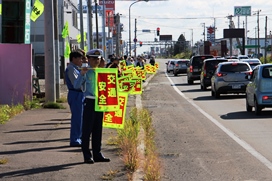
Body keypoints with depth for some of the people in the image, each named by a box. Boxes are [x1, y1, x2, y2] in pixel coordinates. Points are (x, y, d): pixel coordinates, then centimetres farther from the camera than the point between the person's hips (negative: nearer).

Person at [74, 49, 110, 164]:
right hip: (89, 101, -6)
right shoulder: (86, 72, -6)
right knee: (87, 129, -3)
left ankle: (97, 154, 17)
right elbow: (77, 85, -16)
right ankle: (87, 156, 1)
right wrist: (82, 74, -29)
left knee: (98, 129, 11)